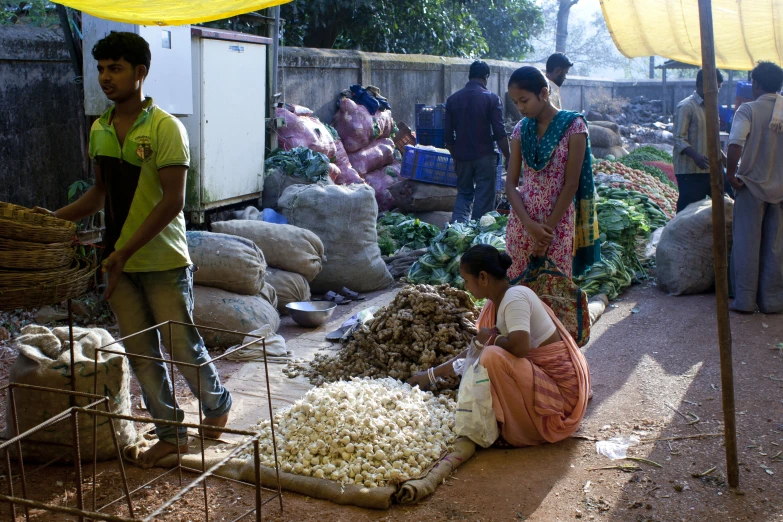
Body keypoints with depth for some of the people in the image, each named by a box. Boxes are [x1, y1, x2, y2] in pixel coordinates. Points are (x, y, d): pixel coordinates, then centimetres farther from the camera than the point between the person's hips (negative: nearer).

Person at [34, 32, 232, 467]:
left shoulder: (165, 128, -14)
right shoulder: (99, 131, 7)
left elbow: (172, 201, -19)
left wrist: (125, 251, -23)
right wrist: (56, 218, 5)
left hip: (163, 261, -6)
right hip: (119, 263, 6)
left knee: (182, 345, 3)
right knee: (141, 353, 11)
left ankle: (218, 404, 31)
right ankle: (171, 433, 25)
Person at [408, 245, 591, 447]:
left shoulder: (514, 297, -20)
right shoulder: (495, 304, 7)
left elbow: (519, 347, -34)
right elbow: (476, 348, 16)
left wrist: (491, 339, -12)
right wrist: (431, 375, 18)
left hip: (560, 383, -10)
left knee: (494, 357, -26)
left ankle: (517, 432, -9)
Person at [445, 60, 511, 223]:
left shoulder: (453, 99, 4)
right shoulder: (491, 98, -7)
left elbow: (448, 135, 7)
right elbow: (500, 133, -10)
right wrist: (508, 158, -2)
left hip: (462, 156, 4)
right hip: (485, 156, -3)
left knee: (463, 193, 16)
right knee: (484, 197, 5)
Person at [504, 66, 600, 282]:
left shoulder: (573, 126, -8)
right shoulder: (521, 129, 5)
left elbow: (571, 184, -11)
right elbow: (511, 183, 1)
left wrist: (548, 228, -13)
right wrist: (529, 224, -12)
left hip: (558, 223, -4)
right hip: (522, 222, 4)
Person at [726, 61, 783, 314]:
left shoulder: (748, 109, -11)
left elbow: (735, 142, -25)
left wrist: (731, 173, -15)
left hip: (752, 184, -3)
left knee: (746, 243, 4)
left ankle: (744, 300, 7)